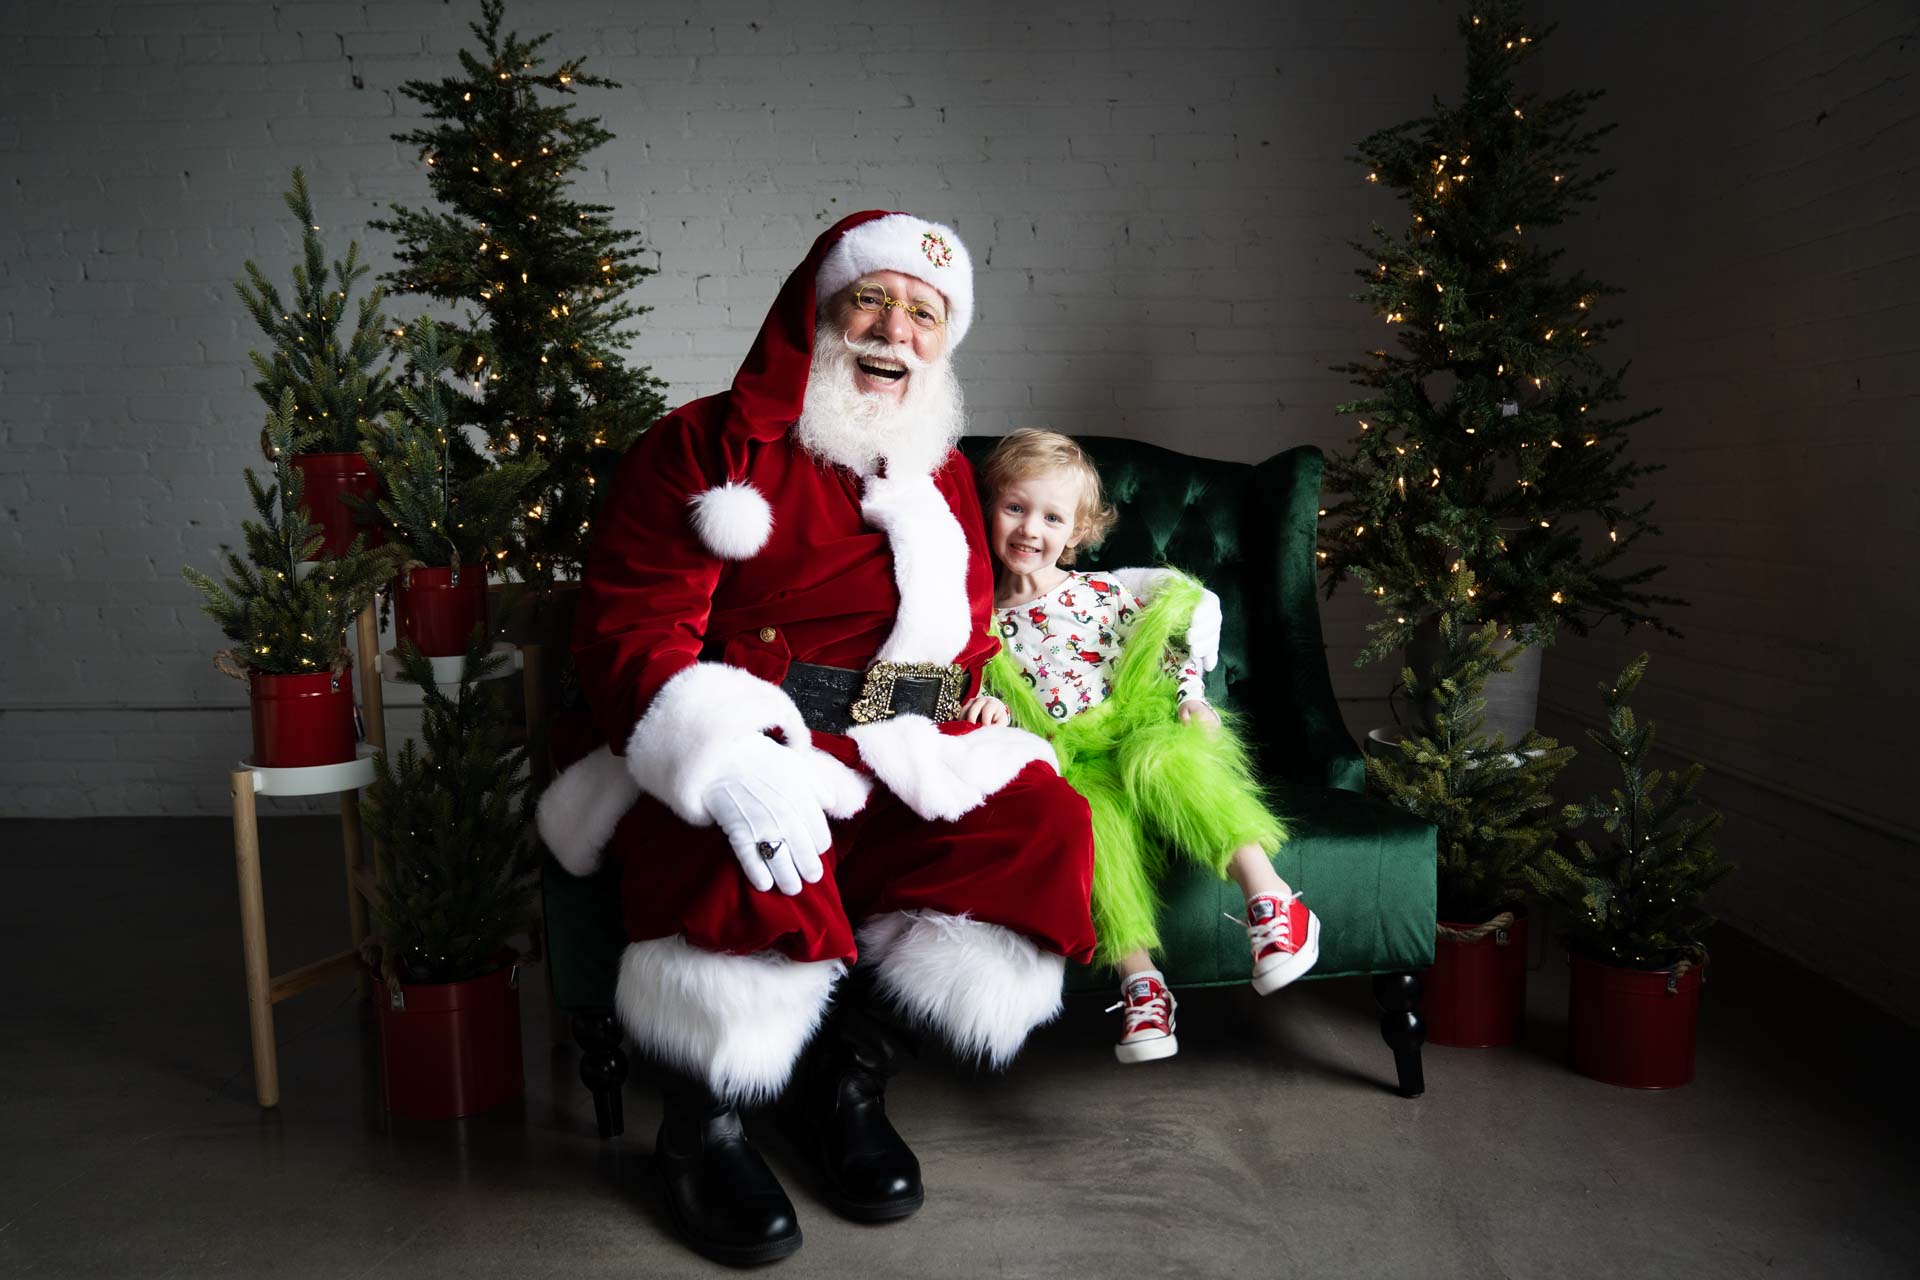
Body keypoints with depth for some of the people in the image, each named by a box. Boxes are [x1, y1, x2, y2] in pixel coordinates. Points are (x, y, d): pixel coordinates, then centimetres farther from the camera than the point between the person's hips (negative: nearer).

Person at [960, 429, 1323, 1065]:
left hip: (1136, 725, 0)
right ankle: (1138, 978, -34)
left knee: (1159, 759, -37)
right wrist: (991, 705, -4)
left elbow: (1170, 642, 15)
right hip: (1066, 760, 1)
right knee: (1097, 814, -34)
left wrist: (1189, 695, 0)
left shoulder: (1105, 592, 10)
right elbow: (969, 690, 18)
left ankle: (1268, 893, -42)